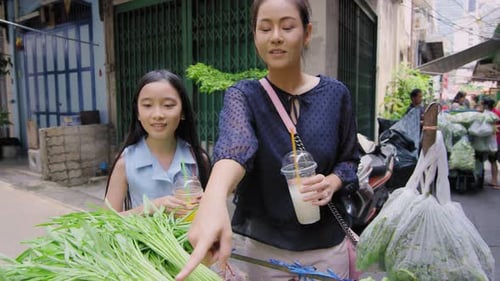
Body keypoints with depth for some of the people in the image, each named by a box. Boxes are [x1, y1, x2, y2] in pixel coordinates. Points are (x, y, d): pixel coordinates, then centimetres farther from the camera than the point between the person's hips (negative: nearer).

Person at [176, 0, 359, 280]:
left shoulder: (335, 93, -4)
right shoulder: (243, 95, -10)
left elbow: (349, 160, 5)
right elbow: (234, 145, -32)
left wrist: (332, 182, -17)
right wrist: (213, 200, -52)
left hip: (326, 247, 2)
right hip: (258, 246, -1)